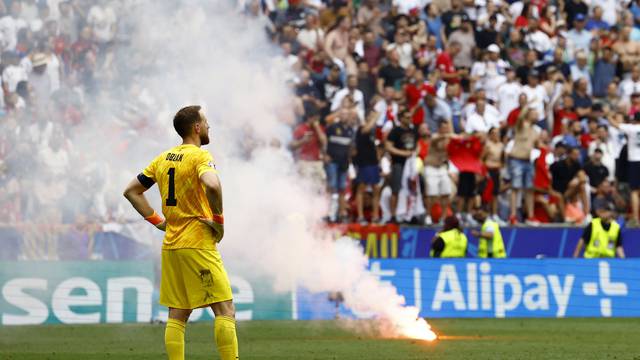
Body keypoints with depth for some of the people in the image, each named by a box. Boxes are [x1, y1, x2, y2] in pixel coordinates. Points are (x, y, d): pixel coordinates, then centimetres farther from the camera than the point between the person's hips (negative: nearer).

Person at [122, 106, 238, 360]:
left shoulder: (163, 159, 13)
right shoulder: (200, 156, -10)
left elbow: (131, 191, 19)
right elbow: (212, 185, -30)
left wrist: (157, 221, 15)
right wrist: (219, 220, -16)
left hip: (171, 244, 7)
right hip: (198, 243, -7)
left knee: (177, 315, 8)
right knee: (225, 310, -6)